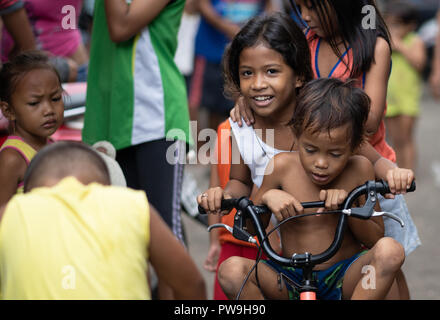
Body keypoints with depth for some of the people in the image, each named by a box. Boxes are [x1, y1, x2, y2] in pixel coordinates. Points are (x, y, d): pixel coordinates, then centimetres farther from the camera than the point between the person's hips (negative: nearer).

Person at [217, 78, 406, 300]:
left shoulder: (359, 170, -3)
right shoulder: (282, 167, -2)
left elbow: (376, 239, 1)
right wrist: (267, 197, -13)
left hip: (344, 281, 0)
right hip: (289, 281, 1)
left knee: (391, 250, -32)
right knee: (231, 270, -29)